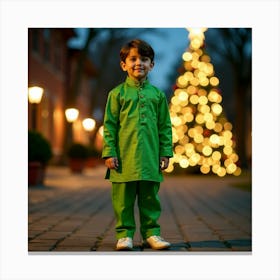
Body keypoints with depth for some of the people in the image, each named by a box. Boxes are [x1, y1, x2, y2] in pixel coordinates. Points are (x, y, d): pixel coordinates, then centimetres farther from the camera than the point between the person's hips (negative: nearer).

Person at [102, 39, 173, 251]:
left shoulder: (158, 95, 10)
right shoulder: (117, 93, 4)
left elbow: (165, 126, 11)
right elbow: (109, 125, 2)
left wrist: (166, 153, 5)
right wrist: (109, 153, -5)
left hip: (150, 157, 2)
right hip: (124, 156, -2)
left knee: (150, 197, 7)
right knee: (124, 197, 3)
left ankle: (151, 233, 17)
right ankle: (124, 233, 12)